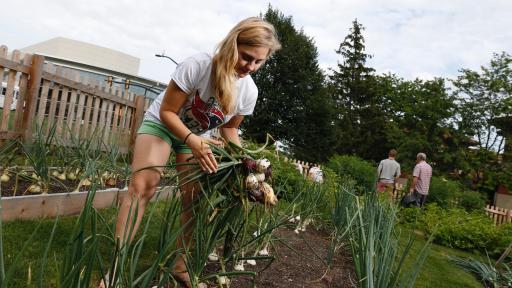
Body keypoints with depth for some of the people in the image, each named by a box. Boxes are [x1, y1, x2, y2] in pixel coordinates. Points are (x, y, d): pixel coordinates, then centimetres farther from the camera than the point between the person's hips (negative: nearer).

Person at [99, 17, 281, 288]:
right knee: (142, 186, -20)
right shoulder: (197, 65, -32)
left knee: (193, 198, -2)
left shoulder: (249, 92, -18)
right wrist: (192, 141, -39)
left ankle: (180, 265, 15)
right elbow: (167, 112, -24)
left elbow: (229, 127, 0)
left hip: (198, 136, 4)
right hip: (161, 123, -4)